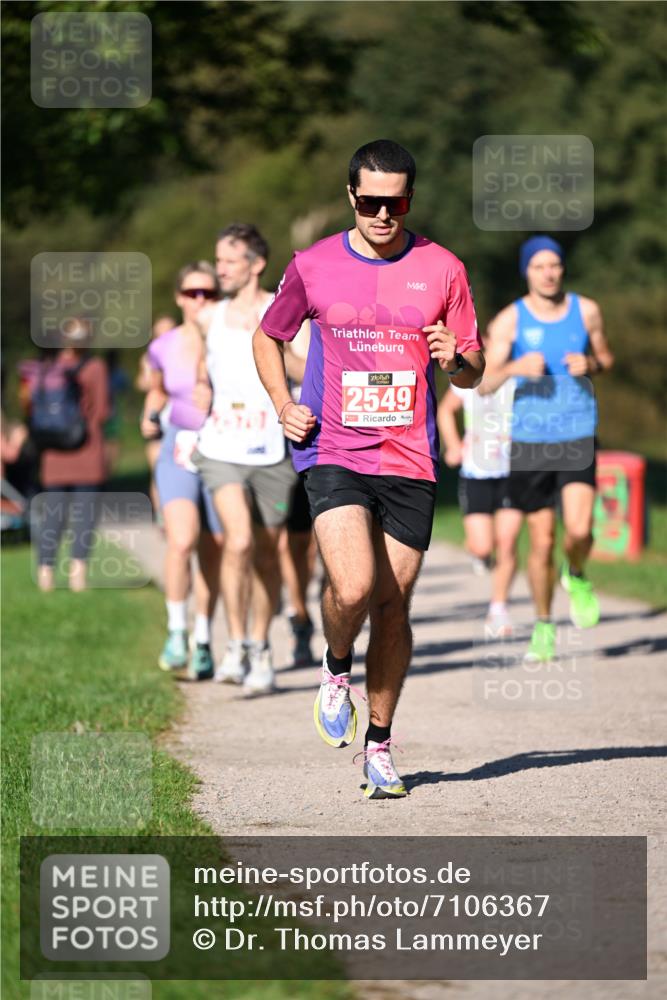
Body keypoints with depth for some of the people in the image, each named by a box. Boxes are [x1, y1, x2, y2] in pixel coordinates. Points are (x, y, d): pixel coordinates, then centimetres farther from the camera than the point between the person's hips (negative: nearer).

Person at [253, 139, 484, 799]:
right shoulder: (313, 267, 2)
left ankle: (378, 744, 20)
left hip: (410, 460, 2)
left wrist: (455, 359, -14)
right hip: (333, 453, -2)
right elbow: (267, 338, 18)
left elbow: (472, 372, 10)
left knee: (392, 603, 5)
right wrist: (284, 405, 3)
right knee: (353, 587, -21)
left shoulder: (442, 269, 4)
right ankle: (336, 670, 13)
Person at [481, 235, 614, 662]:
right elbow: (484, 384, -8)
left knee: (579, 530, -18)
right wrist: (514, 368, -28)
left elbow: (606, 358, 18)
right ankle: (544, 625, 21)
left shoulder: (586, 311, 3)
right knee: (542, 542, 3)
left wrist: (591, 364, -6)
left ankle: (577, 576, 16)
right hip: (530, 441, 0)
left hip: (578, 438, 1)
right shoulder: (509, 320, -4)